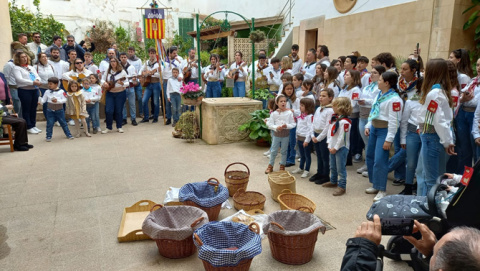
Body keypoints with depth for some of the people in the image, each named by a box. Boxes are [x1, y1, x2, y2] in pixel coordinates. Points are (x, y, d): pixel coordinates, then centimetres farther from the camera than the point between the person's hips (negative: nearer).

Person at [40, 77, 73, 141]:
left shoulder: (61, 91, -6)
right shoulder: (47, 92, 2)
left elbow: (65, 100, -9)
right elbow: (43, 99, 6)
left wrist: (57, 100, -22)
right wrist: (40, 101, -14)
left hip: (59, 110, -1)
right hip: (50, 111, 2)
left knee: (63, 123, 8)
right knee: (49, 124, 3)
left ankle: (68, 134, 18)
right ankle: (48, 136, 13)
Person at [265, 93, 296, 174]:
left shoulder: (289, 112, -7)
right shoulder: (274, 113, -6)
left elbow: (293, 124, -6)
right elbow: (270, 124, -5)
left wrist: (287, 125, -23)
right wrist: (276, 127, -20)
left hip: (285, 135, 0)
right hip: (276, 134, 0)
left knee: (284, 151, 12)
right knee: (274, 151, 9)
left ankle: (282, 166, 28)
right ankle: (270, 166, 23)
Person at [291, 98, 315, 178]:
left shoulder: (310, 116, -17)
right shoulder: (300, 116, 11)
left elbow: (310, 129, -21)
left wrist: (307, 140, -22)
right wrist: (297, 137, 18)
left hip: (306, 139, -8)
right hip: (299, 138, 8)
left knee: (307, 155, 4)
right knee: (302, 155, 20)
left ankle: (307, 171, 13)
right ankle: (301, 168, 33)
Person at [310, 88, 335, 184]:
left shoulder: (330, 111, -14)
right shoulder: (318, 109, 11)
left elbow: (327, 127, -17)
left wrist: (319, 137, -16)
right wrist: (313, 135, 2)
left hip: (324, 136, -7)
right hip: (316, 135, 8)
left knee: (325, 157, 4)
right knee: (319, 156, 18)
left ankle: (326, 176, 15)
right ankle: (319, 173, 31)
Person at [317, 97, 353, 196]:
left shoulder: (344, 122, -21)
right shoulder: (334, 118, 8)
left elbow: (342, 137, -23)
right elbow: (327, 130, 18)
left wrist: (335, 148, -21)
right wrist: (318, 138, 21)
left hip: (341, 148, -9)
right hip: (333, 147, 9)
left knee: (341, 168, -3)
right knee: (332, 167, 21)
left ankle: (342, 186, 5)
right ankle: (333, 182, 37)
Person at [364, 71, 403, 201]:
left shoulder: (394, 99, -18)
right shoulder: (379, 95, 10)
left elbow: (394, 121, -20)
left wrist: (388, 139, -20)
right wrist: (368, 126, 12)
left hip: (384, 131, -9)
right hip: (374, 128, 9)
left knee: (380, 161, -9)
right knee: (370, 157, 15)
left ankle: (382, 190, 6)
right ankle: (375, 185, 30)